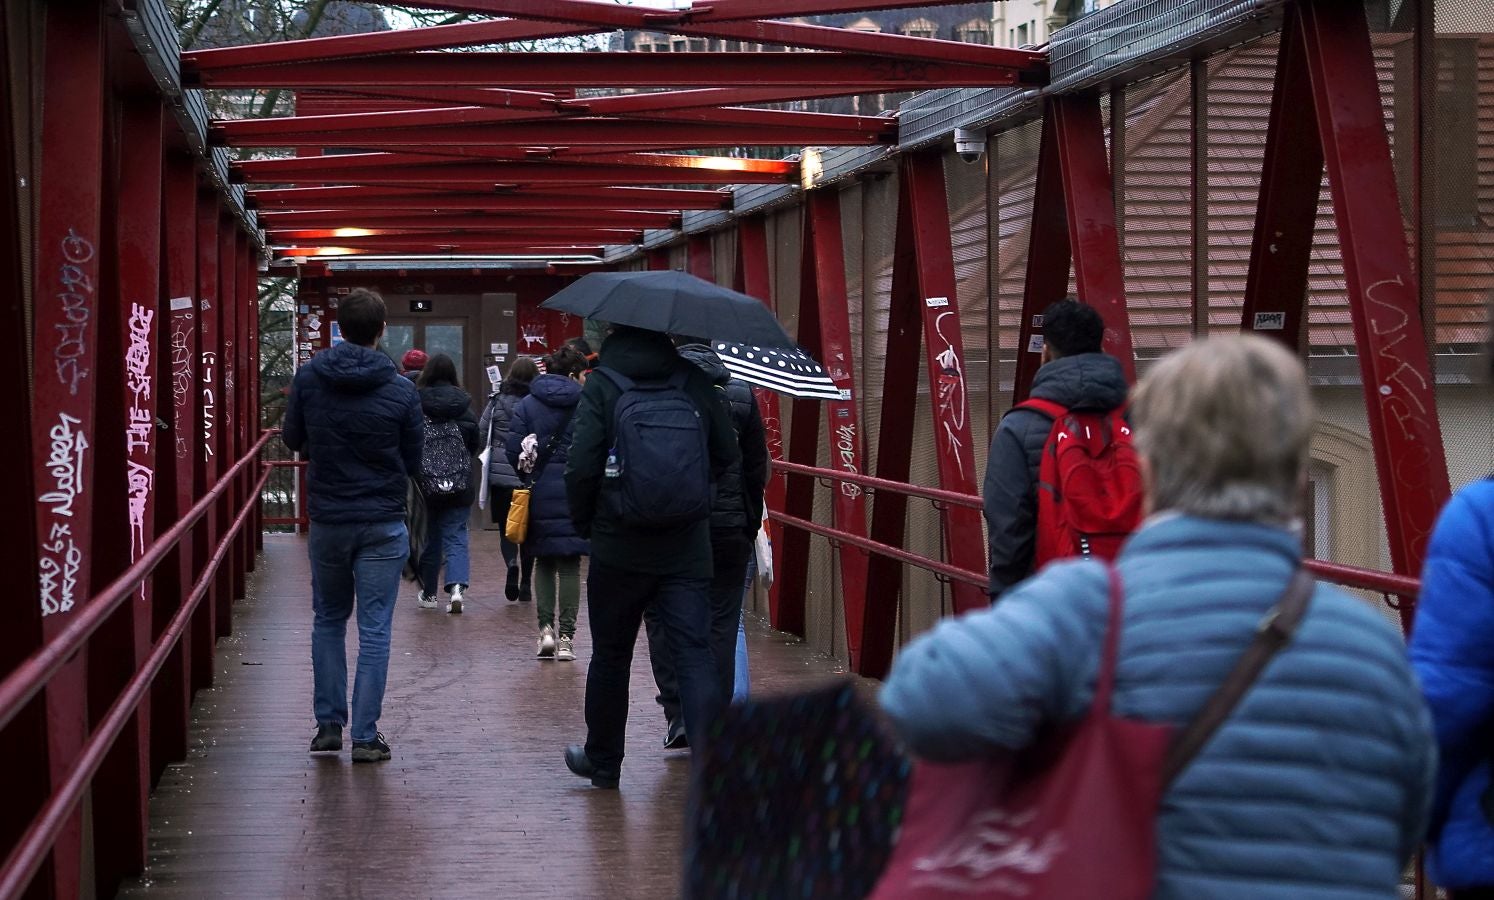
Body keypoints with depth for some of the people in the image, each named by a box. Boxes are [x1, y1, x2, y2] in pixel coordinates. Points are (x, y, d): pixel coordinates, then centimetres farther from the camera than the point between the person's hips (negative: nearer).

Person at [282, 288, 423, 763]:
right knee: (375, 630, 3)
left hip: (327, 520, 2)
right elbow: (413, 460, 0)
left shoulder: (309, 377, -6)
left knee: (328, 621, 18)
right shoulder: (400, 390, -10)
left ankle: (329, 724, 18)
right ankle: (365, 736, 3)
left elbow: (293, 438, 7)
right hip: (383, 523, -2)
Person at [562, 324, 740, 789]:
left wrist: (583, 521, 5)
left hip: (620, 546, -1)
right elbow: (728, 455, 6)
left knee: (610, 655, 14)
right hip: (688, 546, 2)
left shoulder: (601, 387, -7)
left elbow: (582, 467, -12)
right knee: (695, 653, -2)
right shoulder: (695, 382, 2)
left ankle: (602, 760, 28)